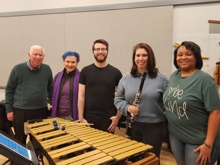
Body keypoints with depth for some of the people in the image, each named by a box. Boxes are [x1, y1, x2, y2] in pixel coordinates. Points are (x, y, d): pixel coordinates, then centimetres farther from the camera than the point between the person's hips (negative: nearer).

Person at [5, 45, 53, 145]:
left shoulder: (47, 69, 0)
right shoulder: (18, 69, -5)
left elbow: (50, 89, 11)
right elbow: (9, 90, 0)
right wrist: (9, 110, -2)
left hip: (41, 111, 2)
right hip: (20, 111, -2)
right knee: (20, 141, 11)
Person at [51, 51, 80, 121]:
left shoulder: (80, 77, -6)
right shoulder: (58, 76, 8)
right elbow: (53, 95, 13)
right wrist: (53, 114, 10)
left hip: (73, 116, -4)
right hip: (58, 116, 4)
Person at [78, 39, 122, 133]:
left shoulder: (115, 72, 2)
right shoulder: (85, 71, 3)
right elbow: (81, 96, 2)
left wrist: (118, 116, -5)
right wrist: (81, 118, -4)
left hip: (108, 120, 0)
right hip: (88, 119, 0)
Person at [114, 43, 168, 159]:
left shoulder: (161, 78, -5)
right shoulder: (126, 78, 3)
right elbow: (118, 99, 8)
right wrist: (127, 107, -11)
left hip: (155, 126, -2)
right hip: (133, 125, 3)